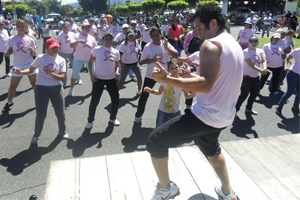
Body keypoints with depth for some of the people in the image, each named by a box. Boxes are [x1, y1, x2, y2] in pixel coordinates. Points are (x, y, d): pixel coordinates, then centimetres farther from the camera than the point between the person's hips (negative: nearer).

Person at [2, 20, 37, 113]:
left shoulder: (30, 40, -2)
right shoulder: (12, 39, -2)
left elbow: (34, 54, 2)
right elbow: (10, 50, 7)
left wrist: (32, 50, -20)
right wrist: (7, 53, -14)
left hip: (29, 65, 0)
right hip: (17, 66, 0)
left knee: (34, 84, 8)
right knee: (12, 86, 5)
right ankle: (9, 103, 27)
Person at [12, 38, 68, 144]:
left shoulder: (61, 60, 1)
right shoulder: (41, 58, -2)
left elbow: (62, 77, -6)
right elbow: (31, 70, 3)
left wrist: (50, 73, -22)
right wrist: (20, 72, -15)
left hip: (56, 88, 2)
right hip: (41, 88, -1)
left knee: (60, 113, 5)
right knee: (40, 115, -4)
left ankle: (62, 131, 33)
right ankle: (36, 135, 21)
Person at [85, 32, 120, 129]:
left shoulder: (116, 52, 2)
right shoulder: (97, 50, -6)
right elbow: (90, 62, 3)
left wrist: (117, 71, -10)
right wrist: (91, 75, -7)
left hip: (111, 79, 3)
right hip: (98, 79, -3)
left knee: (115, 100, 6)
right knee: (94, 101, -1)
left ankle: (113, 118, 32)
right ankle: (90, 121, 21)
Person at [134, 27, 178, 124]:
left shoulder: (166, 44, -3)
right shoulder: (148, 46, -9)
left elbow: (176, 55, -10)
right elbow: (142, 60, -11)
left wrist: (166, 47, -22)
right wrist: (153, 60, -25)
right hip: (150, 75, -2)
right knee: (144, 95, 2)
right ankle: (138, 115, 20)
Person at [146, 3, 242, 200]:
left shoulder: (211, 45, -17)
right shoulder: (235, 45, 12)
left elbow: (206, 85, -28)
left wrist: (167, 79, -29)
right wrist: (191, 76, 15)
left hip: (206, 116, -10)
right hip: (225, 116, 10)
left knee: (155, 141, 3)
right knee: (211, 146, 38)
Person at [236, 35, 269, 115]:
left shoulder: (261, 51, 4)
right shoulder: (246, 52, -15)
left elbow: (264, 61, -11)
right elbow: (250, 64, -26)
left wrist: (265, 68, -33)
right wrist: (260, 70, -39)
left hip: (256, 77, 7)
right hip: (246, 76, -7)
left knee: (254, 94, 15)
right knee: (244, 94, -7)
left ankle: (249, 108, 35)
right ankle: (236, 109, 11)